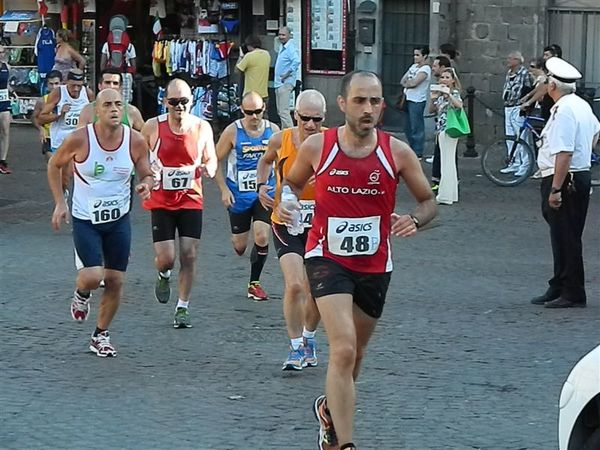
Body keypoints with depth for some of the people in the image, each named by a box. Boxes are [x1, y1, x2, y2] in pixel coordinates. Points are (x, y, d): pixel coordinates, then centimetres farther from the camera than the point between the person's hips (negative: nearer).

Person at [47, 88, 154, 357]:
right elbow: (54, 165, 1)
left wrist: (146, 186, -20)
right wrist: (59, 203, -4)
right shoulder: (79, 140, -16)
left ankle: (101, 335, 23)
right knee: (92, 277, -17)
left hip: (119, 220, 3)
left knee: (115, 280, 4)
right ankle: (81, 294, 22)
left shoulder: (135, 141, -9)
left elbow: (146, 174, 4)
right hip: (85, 220, -3)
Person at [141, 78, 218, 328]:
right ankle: (163, 275, 31)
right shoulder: (153, 127, -8)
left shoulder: (202, 128, -4)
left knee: (189, 255, -3)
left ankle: (183, 308, 11)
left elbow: (211, 160, 7)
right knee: (166, 258, -7)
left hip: (191, 200, 1)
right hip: (161, 202, -1)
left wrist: (208, 168, -16)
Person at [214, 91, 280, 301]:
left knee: (261, 237, -14)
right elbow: (215, 161, -3)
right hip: (239, 195, -1)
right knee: (239, 246, 5)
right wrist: (224, 189, -10)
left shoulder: (273, 130, -3)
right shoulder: (233, 131, -10)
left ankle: (254, 283, 2)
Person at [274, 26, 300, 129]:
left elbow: (296, 61, -33)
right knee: (280, 111, 16)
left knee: (283, 111, -15)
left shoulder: (290, 48, -16)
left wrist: (287, 74, -25)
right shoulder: (281, 47, 14)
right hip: (278, 83, 11)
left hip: (286, 83, -11)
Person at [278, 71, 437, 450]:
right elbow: (293, 182, 13)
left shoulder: (397, 152, -5)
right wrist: (287, 203, -9)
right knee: (344, 349, -21)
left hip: (375, 265, 3)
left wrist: (415, 219, -17)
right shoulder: (316, 147, -7)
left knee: (355, 353, 20)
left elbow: (429, 201, 5)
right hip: (327, 259, -3)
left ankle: (330, 409, 50)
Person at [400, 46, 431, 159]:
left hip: (417, 101, -9)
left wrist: (407, 84, 1)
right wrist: (409, 84, -4)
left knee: (416, 127, -6)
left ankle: (418, 153, -2)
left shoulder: (425, 69, -11)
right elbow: (403, 81, 16)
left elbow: (414, 83, -19)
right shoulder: (414, 67, 16)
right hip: (409, 99, 9)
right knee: (409, 127, 13)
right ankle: (412, 150, 23)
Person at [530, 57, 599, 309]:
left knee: (565, 238, -4)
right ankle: (559, 288, 23)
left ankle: (572, 294, 1)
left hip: (564, 179, -10)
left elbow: (564, 154, -27)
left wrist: (555, 189, -26)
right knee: (564, 237, 16)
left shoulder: (564, 112, -21)